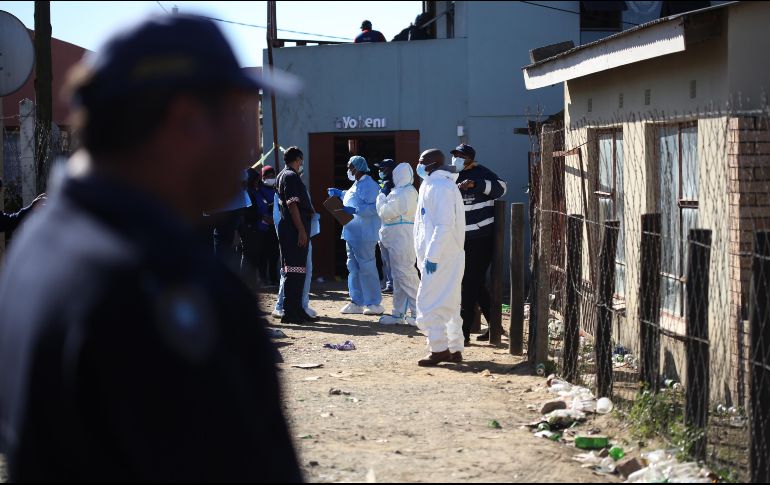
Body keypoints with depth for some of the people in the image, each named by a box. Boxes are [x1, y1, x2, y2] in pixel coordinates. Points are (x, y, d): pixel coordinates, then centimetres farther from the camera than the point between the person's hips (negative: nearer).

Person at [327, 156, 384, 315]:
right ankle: (357, 302, 21)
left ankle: (374, 303, 0)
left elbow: (373, 207, -25)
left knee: (367, 268, -6)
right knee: (353, 268, 14)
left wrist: (354, 210, -28)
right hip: (352, 234, 11)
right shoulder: (357, 184, 16)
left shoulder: (369, 185, -16)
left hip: (364, 235, -11)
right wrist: (340, 193, 31)